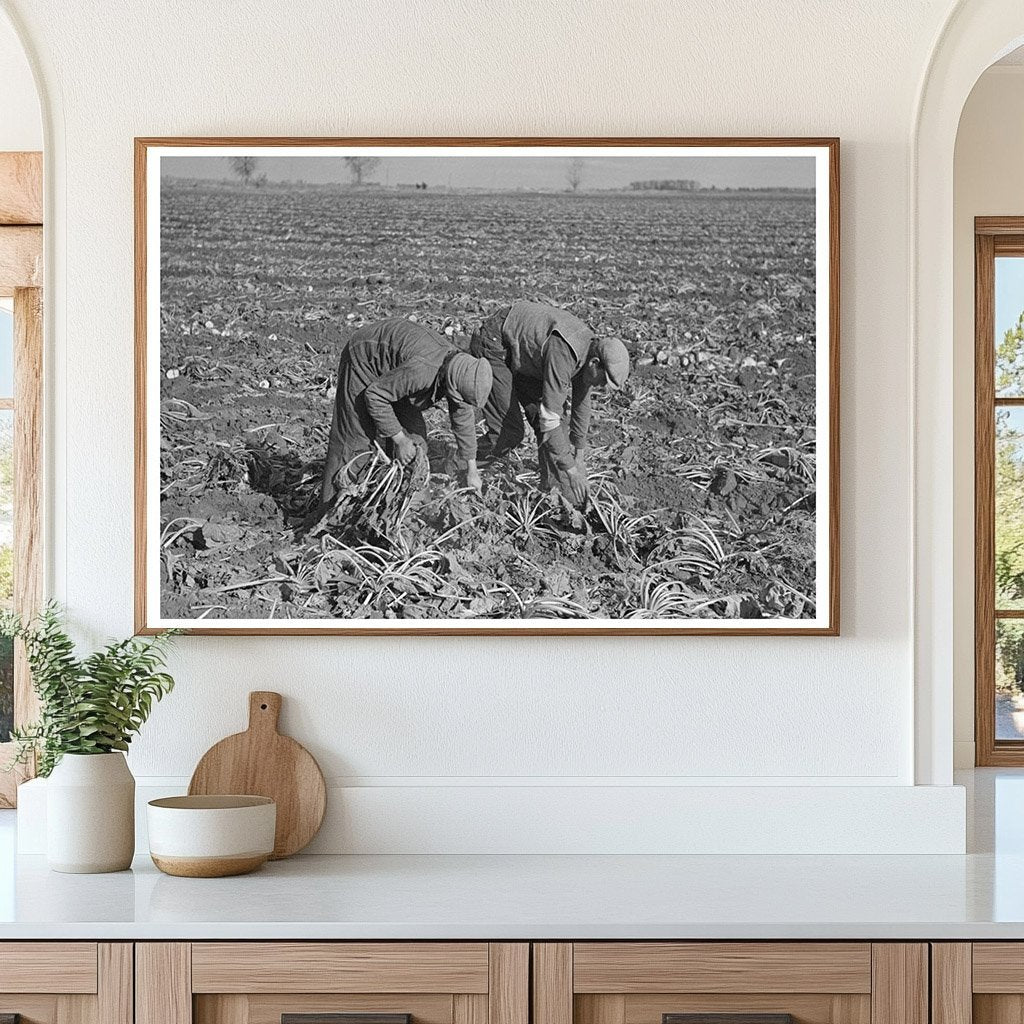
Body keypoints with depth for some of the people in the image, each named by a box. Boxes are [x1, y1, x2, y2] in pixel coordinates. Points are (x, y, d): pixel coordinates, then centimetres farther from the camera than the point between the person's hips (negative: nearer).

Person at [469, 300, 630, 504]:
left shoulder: (590, 344, -7)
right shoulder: (563, 355, -35)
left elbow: (581, 402, 8)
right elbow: (550, 417, -34)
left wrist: (579, 453, 13)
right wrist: (570, 469, -29)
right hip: (492, 347, -9)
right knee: (510, 433, -13)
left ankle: (553, 487, 7)